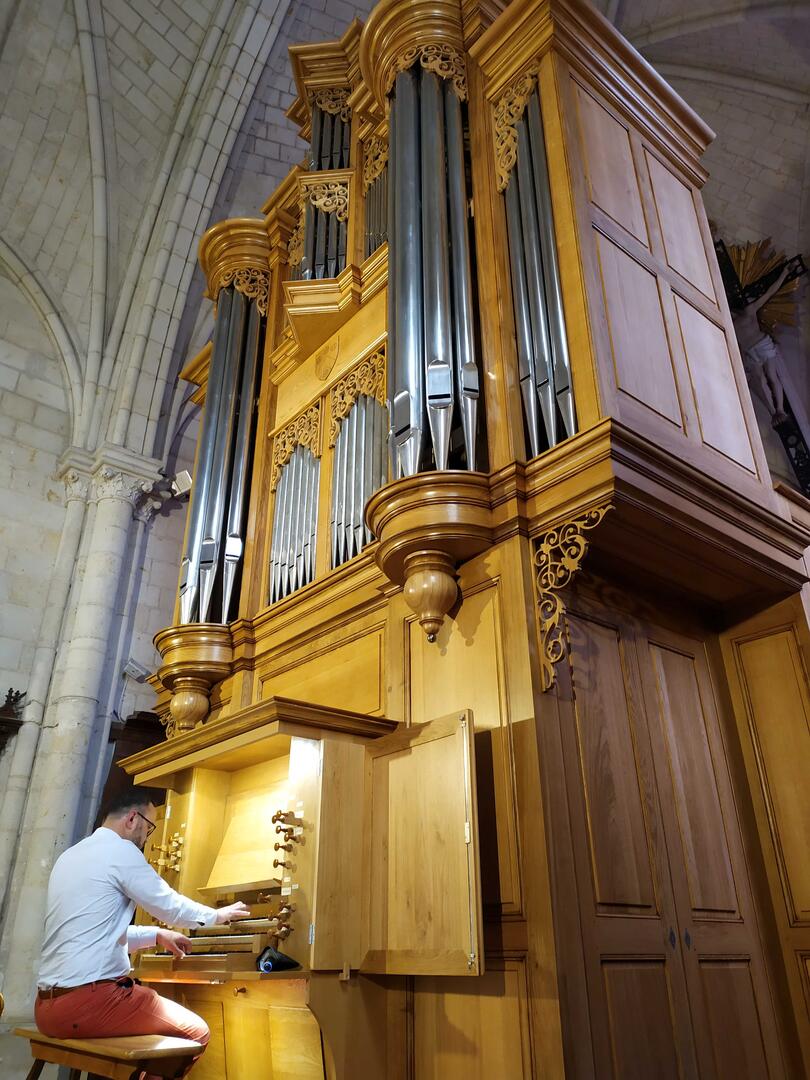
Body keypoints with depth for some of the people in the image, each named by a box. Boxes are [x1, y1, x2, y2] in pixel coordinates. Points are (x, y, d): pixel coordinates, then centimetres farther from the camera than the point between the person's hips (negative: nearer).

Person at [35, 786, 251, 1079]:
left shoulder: (70, 856, 16)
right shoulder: (120, 849, -11)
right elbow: (171, 907, -5)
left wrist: (157, 935, 29)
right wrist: (219, 914, 12)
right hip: (88, 1000, -10)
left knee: (157, 1010, 29)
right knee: (196, 1032, 3)